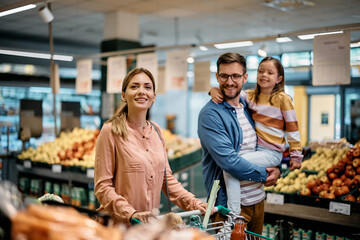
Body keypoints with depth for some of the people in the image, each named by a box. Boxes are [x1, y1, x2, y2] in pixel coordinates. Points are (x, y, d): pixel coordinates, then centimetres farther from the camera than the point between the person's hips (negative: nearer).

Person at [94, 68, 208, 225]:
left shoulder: (156, 130, 6)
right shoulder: (111, 131, -11)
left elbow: (167, 178, 11)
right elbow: (102, 186, -12)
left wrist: (194, 203, 0)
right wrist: (131, 214, -23)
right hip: (119, 226, -5)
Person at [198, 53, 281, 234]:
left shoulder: (248, 108, 9)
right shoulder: (210, 114, -16)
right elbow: (228, 161, -24)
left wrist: (276, 169, -2)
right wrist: (265, 174, -13)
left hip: (258, 200, 8)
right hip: (229, 205, -7)